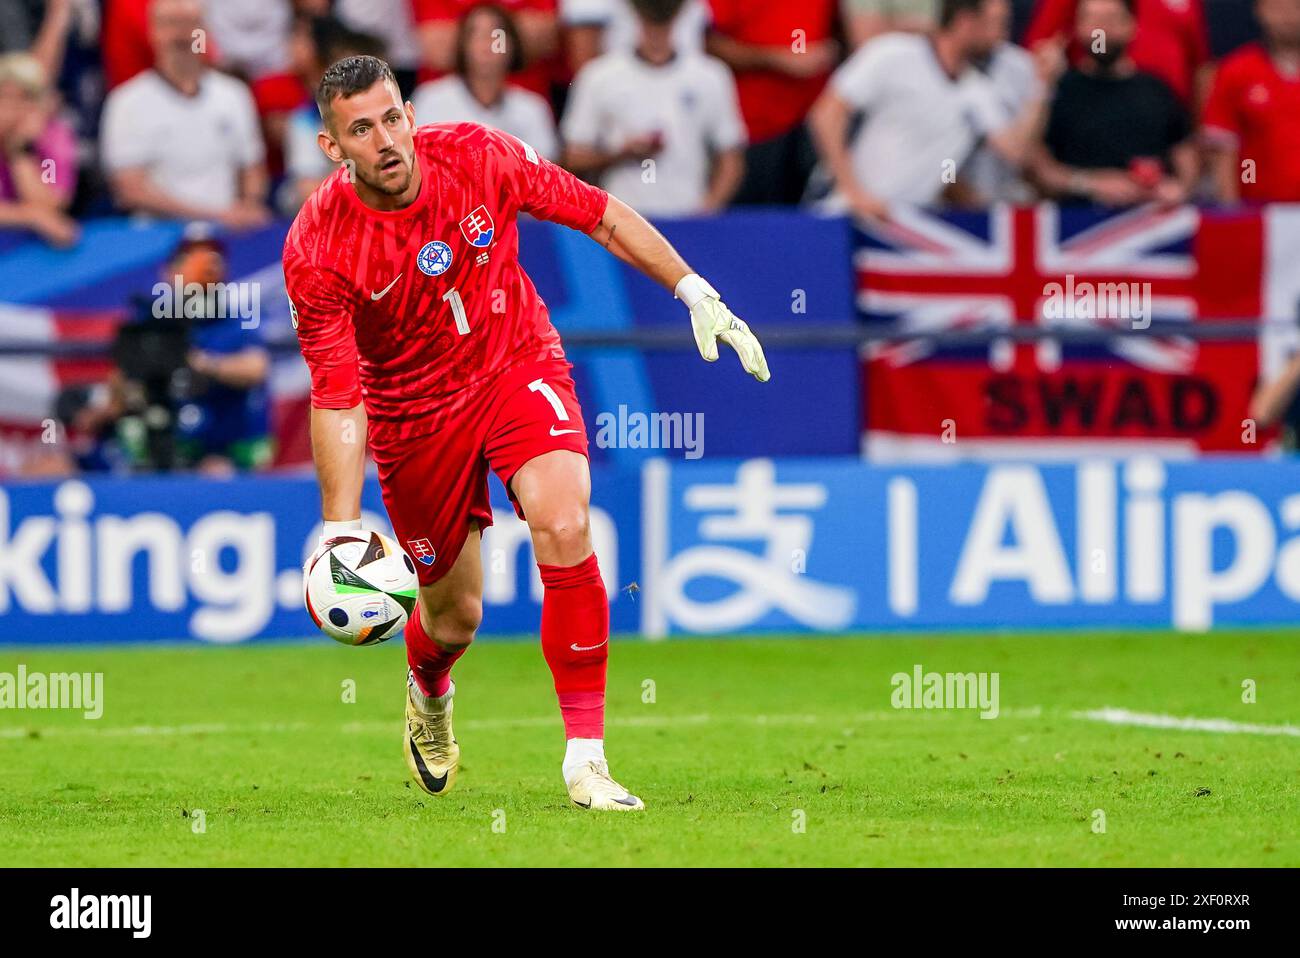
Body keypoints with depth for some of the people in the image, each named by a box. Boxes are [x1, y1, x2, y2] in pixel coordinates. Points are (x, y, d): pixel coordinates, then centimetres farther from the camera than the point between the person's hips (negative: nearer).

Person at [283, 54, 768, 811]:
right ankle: (429, 695, 51)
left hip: (520, 365, 0)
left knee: (564, 527, -27)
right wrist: (341, 532, -30)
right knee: (455, 613, 9)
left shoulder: (478, 157, -19)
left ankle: (586, 755, -20)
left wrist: (698, 295, -7)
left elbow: (601, 215, -5)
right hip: (415, 411, 0)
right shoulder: (317, 251, -23)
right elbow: (336, 399, -22)